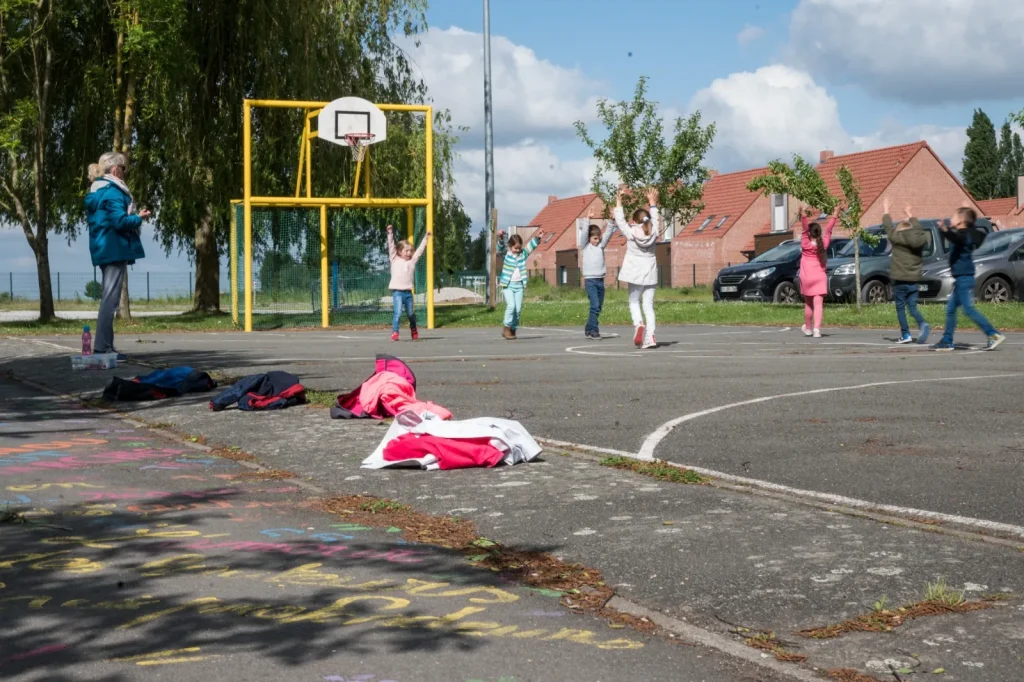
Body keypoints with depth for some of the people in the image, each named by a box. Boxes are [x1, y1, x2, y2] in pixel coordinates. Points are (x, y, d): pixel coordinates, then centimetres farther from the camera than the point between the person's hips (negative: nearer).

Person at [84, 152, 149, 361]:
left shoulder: (95, 192, 16)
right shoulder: (113, 191, -13)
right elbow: (120, 221, -20)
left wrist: (133, 216, 19)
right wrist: (139, 217, -4)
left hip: (102, 250, 10)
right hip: (115, 249, -10)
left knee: (108, 298, 15)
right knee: (110, 299, -9)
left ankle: (105, 346, 17)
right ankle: (102, 346, -11)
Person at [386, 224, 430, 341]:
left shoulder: (412, 261, 12)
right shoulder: (395, 260, 4)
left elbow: (420, 250, 16)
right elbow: (391, 247, -3)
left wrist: (425, 238, 18)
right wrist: (390, 234, -10)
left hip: (408, 292, 4)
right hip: (397, 291, -4)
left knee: (411, 313, 14)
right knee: (398, 313, -15)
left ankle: (414, 331, 33)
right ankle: (394, 333, -13)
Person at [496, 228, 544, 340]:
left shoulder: (523, 254, 10)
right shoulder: (506, 253, -1)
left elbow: (531, 246, 5)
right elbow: (501, 247, -18)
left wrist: (537, 237, -10)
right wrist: (500, 238, -37)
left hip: (519, 285, 4)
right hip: (507, 285, -4)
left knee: (518, 309, 2)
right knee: (511, 305, -16)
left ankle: (513, 330, 13)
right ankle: (506, 328, -5)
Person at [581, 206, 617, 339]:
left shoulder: (601, 245, 11)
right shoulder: (585, 246, 1)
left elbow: (609, 233, 3)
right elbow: (584, 232, -12)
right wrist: (588, 218, -21)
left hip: (600, 280, 5)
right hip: (590, 280, -5)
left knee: (598, 307, 9)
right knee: (595, 306, -15)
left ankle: (589, 329, 20)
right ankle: (593, 330, -11)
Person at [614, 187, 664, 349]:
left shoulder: (631, 233, -9)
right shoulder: (654, 232, -1)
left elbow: (620, 220, 3)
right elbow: (654, 220, 18)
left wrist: (618, 202, 14)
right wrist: (652, 202, 30)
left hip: (635, 273, -2)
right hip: (650, 273, 2)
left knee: (634, 302, 11)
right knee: (648, 305, 5)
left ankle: (638, 324, -18)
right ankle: (650, 336, -5)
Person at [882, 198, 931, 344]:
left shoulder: (896, 238, -8)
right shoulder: (919, 240, 5)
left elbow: (888, 227, 5)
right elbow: (918, 229, 24)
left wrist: (885, 210, 20)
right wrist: (910, 215, 38)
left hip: (899, 280, -4)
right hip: (913, 280, 4)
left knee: (900, 308, 5)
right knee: (912, 307, 9)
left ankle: (905, 334, 0)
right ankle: (923, 325, -16)